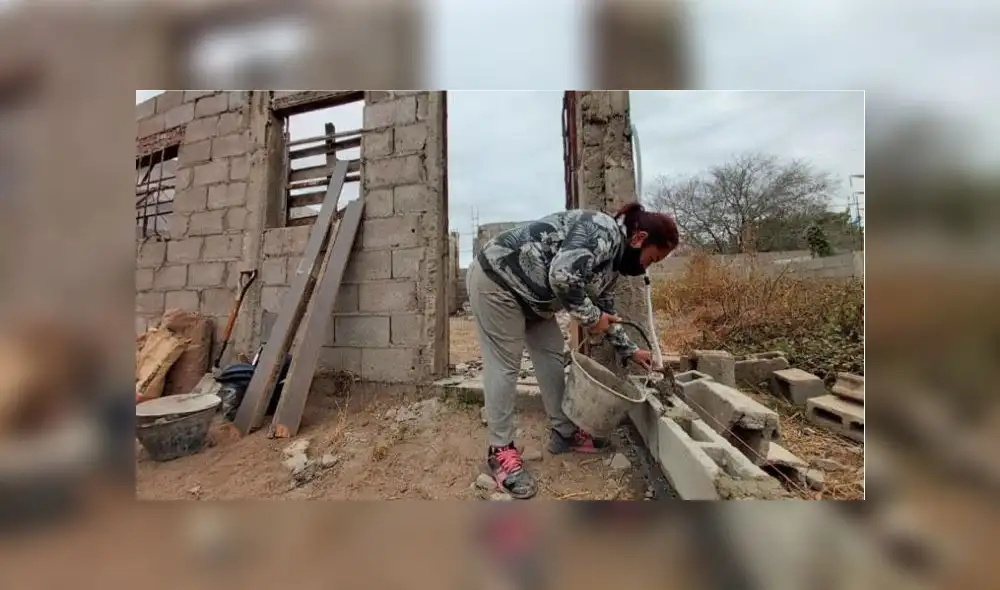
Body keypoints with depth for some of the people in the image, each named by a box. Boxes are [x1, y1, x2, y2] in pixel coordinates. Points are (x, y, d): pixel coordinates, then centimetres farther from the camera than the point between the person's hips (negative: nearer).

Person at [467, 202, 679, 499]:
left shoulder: (614, 257, 11)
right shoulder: (603, 232, -19)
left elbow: (605, 310, 21)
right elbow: (562, 275, -34)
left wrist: (629, 350, 24)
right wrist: (590, 317, -19)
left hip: (528, 293, 10)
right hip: (497, 278, -10)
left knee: (552, 354, 9)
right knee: (505, 364, -7)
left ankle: (564, 433, 22)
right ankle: (500, 451, 6)